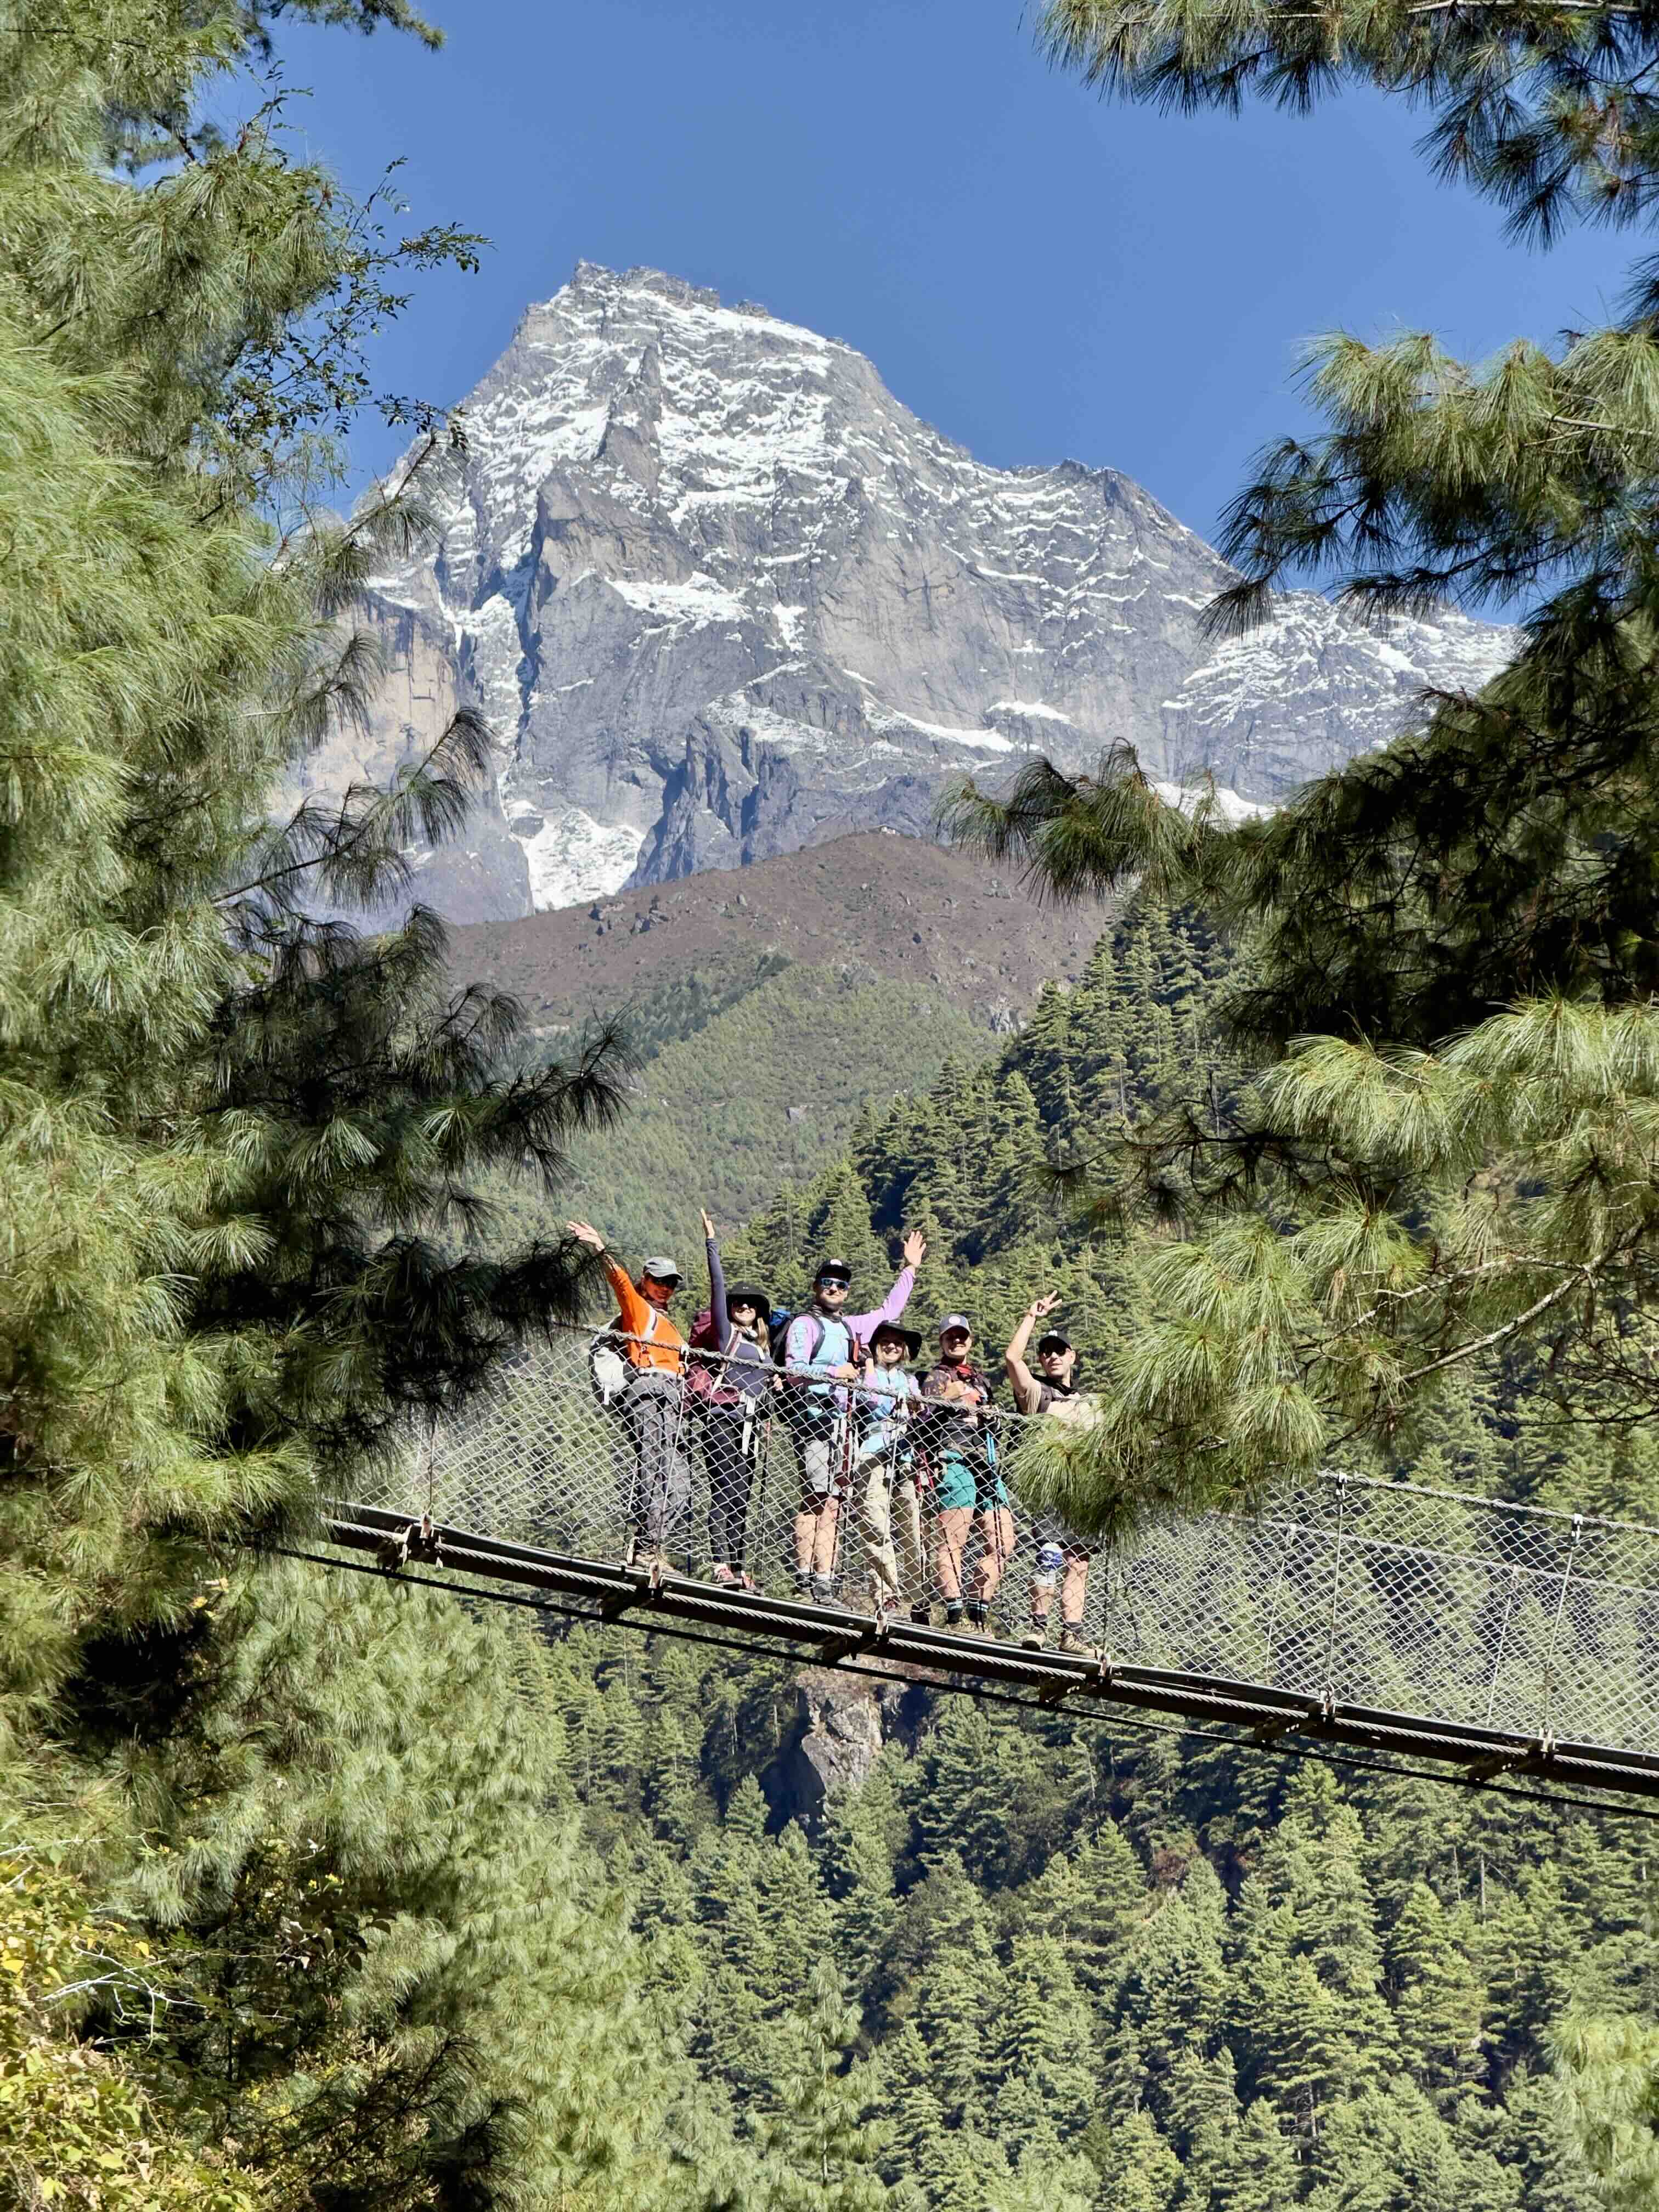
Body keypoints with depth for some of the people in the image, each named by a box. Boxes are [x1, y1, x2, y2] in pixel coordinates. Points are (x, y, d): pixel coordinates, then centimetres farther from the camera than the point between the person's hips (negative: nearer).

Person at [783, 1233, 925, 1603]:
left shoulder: (850, 1327, 23)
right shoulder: (804, 1324, 1)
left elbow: (887, 1313, 36)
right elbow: (793, 1370, -10)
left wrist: (909, 1270, 36)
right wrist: (833, 1372, -22)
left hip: (842, 1420, 7)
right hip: (813, 1415, -7)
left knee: (832, 1503, 2)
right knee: (815, 1497, -15)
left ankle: (824, 1583, 0)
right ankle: (803, 1579, -16)